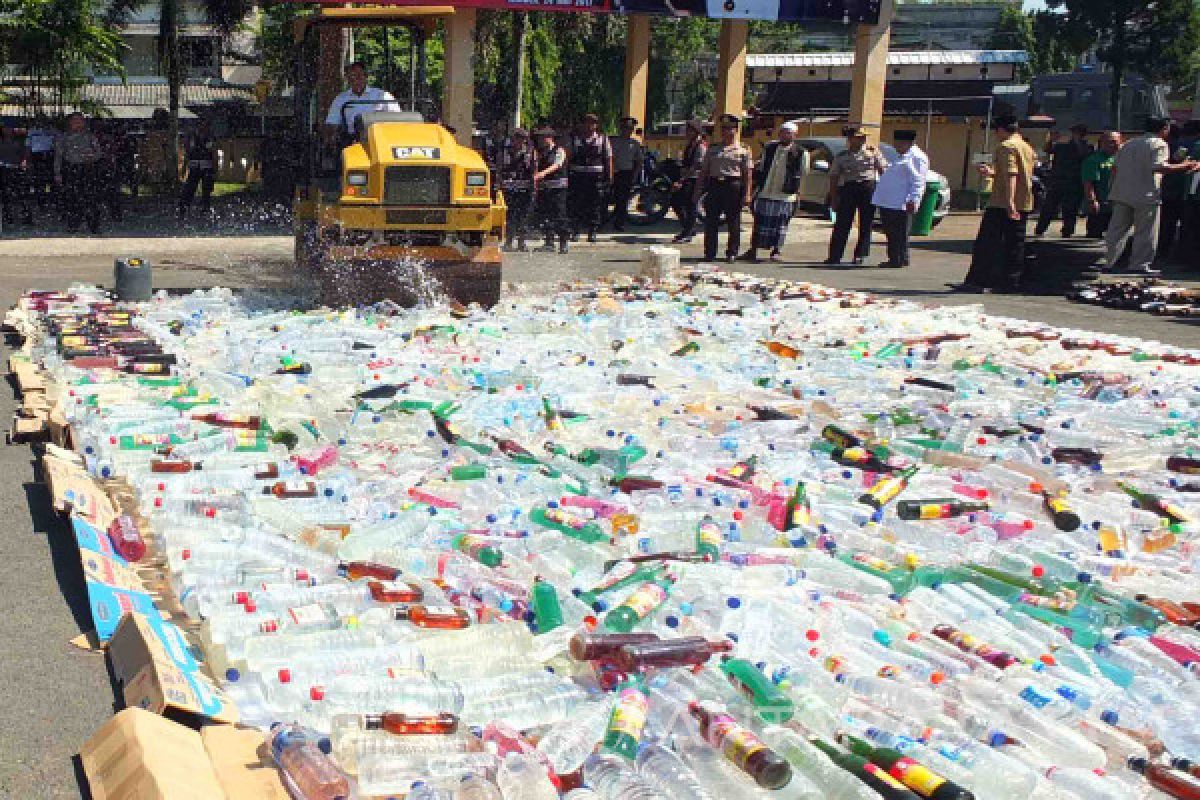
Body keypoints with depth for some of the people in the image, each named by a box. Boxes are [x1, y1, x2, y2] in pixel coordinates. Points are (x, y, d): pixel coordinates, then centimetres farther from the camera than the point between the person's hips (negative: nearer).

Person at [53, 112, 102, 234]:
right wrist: (57, 173, 5)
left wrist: (92, 157, -11)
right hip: (70, 170, 1)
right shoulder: (64, 138, 13)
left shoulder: (90, 137, 13)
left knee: (89, 197, -10)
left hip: (87, 169, -1)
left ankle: (94, 226, -8)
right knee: (71, 197, -2)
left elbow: (98, 152, 13)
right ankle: (72, 226, 7)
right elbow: (58, 156, 12)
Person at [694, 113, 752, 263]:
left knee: (733, 222, 3)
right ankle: (710, 253, 6)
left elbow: (747, 174, 0)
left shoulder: (742, 151, 3)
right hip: (714, 186, 3)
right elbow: (703, 172, 15)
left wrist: (747, 194, -9)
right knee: (710, 221, 0)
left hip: (733, 186, -3)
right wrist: (697, 191, 10)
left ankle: (731, 253, 13)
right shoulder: (713, 150, 14)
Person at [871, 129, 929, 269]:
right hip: (887, 203, 10)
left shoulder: (917, 158, -7)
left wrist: (913, 200, -22)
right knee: (891, 233, 12)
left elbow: (918, 182, -15)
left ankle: (900, 260, -3)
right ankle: (894, 259, 18)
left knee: (899, 235, -7)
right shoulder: (902, 157, 24)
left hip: (901, 205, -10)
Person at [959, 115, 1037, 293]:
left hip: (1003, 204, -8)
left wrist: (1010, 201, -31)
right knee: (1015, 244, 9)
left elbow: (1011, 174, -22)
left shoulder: (1006, 146, -10)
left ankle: (978, 282, -6)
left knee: (986, 244, -5)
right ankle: (1011, 281, 8)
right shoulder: (1028, 148, 19)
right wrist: (993, 173, 39)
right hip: (1024, 204, 8)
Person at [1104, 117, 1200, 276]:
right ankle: (1139, 265, 1)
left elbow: (1115, 167, 16)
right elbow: (1159, 167, -20)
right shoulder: (1160, 145, -5)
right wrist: (1184, 166, -13)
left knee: (1117, 229, 10)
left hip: (1121, 193, 7)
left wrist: (1115, 188, 24)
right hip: (1146, 195, -7)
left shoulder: (1130, 144, 17)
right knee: (1145, 232, 1)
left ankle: (1110, 262, 13)